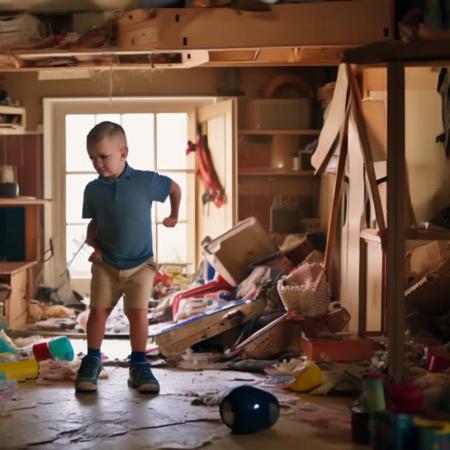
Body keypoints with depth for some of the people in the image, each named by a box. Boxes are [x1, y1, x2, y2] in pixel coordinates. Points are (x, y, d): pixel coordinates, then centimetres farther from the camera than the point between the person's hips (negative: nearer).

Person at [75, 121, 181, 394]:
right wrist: (94, 246, -7)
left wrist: (174, 216, 18)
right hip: (106, 264, 2)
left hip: (140, 264, -2)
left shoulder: (146, 181, -12)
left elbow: (175, 188, 7)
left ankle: (139, 365, 6)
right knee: (98, 311, -2)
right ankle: (92, 361, 14)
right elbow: (94, 223, 9)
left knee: (139, 312, -9)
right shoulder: (93, 190, -5)